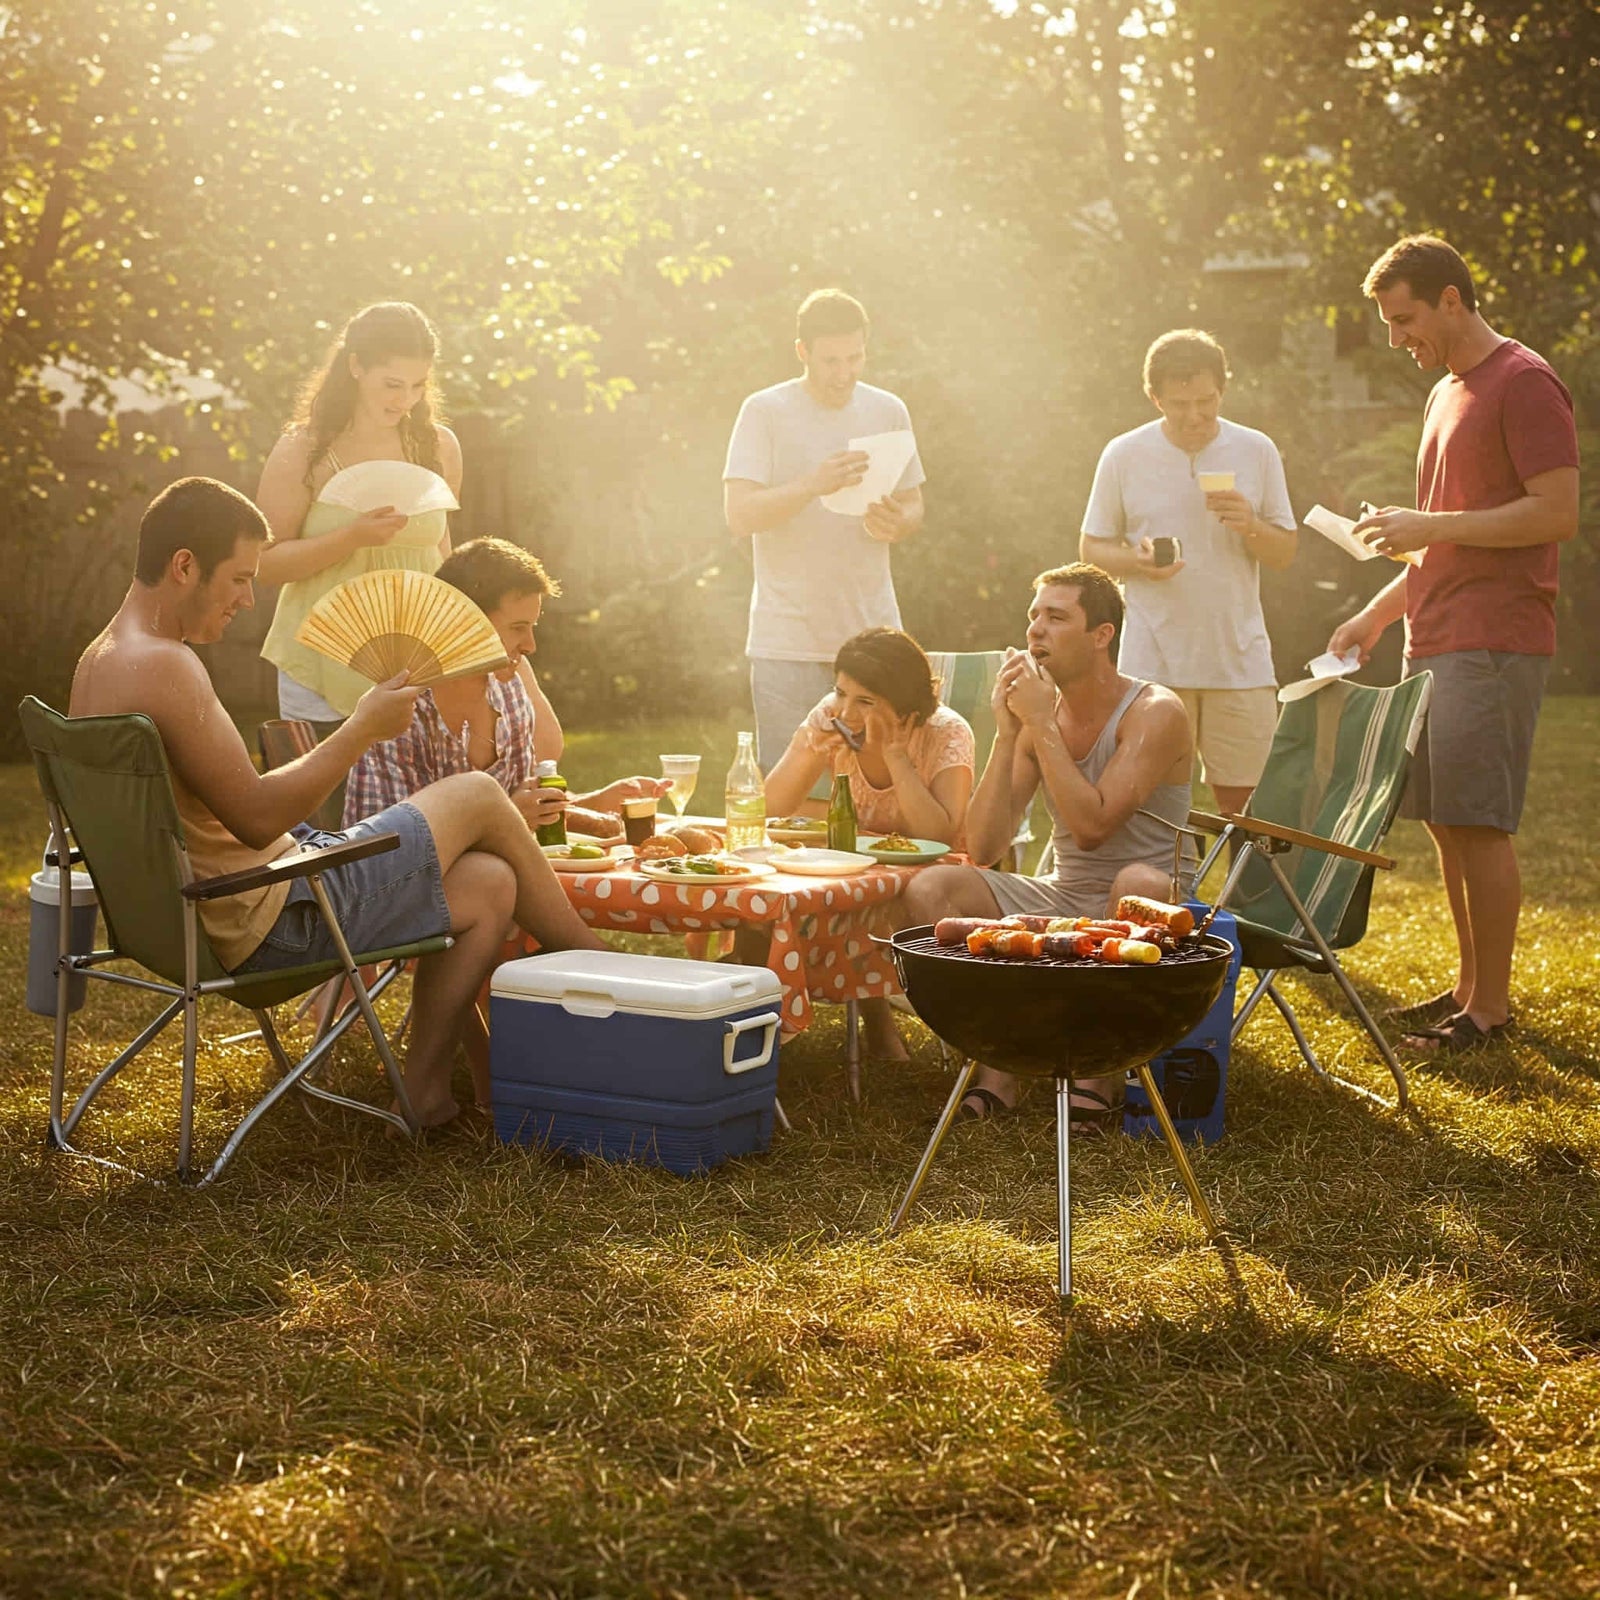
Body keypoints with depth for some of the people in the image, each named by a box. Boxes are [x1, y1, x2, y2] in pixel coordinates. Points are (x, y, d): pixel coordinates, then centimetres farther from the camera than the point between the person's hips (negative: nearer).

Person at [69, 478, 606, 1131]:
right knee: (477, 796, 2)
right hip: (273, 921, -10)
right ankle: (600, 967, 21)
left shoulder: (99, 660, 12)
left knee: (489, 884, 14)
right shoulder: (163, 666, -22)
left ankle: (426, 1089, 15)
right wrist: (363, 729, -13)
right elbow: (256, 817, -25)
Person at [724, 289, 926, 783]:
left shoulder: (889, 411, 10)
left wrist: (896, 522, -6)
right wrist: (814, 485, -26)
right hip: (789, 644, -3)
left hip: (873, 635, 4)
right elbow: (739, 514, -11)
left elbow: (914, 506, 18)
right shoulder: (765, 411, -2)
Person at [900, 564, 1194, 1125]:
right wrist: (1007, 734, -12)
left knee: (1139, 883, -40)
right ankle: (997, 1066, -13)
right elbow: (984, 848, -4)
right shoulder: (1038, 712, 4)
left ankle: (1102, 1071, -19)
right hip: (1061, 900, 5)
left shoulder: (1155, 713, -12)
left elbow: (1092, 826, -26)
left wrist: (1041, 724, -21)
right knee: (928, 889, -15)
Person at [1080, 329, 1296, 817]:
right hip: (1153, 662, -1)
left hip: (1241, 661, 1)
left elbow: (1285, 553, 10)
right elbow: (1090, 548, 9)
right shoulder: (1123, 456, 2)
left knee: (1247, 805, 1)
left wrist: (1250, 526, -12)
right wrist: (1136, 561, -13)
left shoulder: (1257, 451, 6)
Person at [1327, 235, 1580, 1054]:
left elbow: (1558, 512, -17)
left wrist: (1429, 525, -15)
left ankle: (1492, 1005, -1)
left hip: (1492, 646, -9)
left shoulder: (1525, 384, -8)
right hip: (1436, 642, 9)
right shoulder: (1447, 394, 21)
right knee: (1444, 822, 10)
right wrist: (1378, 612, 20)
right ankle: (1469, 984, 19)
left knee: (1477, 824, -8)